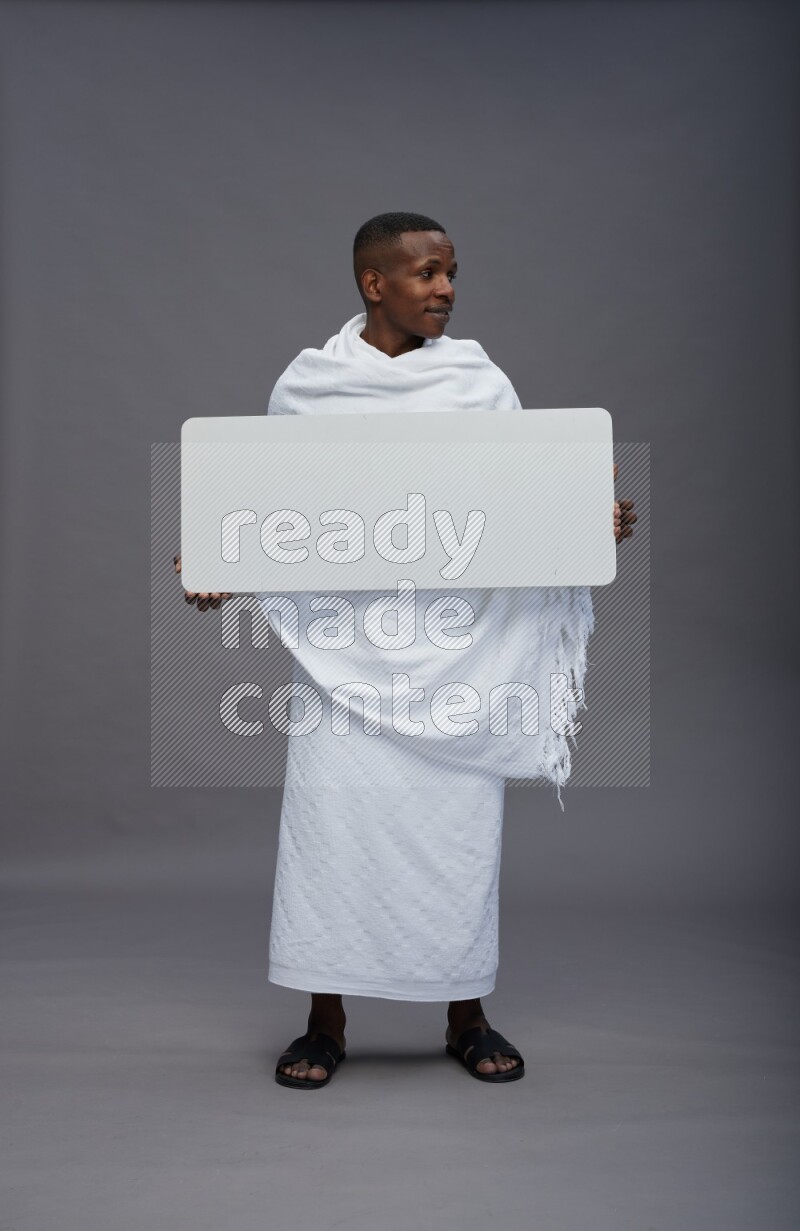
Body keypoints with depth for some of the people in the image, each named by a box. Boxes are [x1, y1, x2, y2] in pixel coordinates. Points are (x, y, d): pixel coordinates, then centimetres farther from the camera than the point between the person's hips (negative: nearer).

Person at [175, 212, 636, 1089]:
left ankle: (467, 1019, 20)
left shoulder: (481, 383, 4)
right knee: (331, 810, -1)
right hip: (343, 638, 0)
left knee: (457, 816, 4)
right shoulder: (307, 385, 3)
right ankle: (325, 1023, 15)